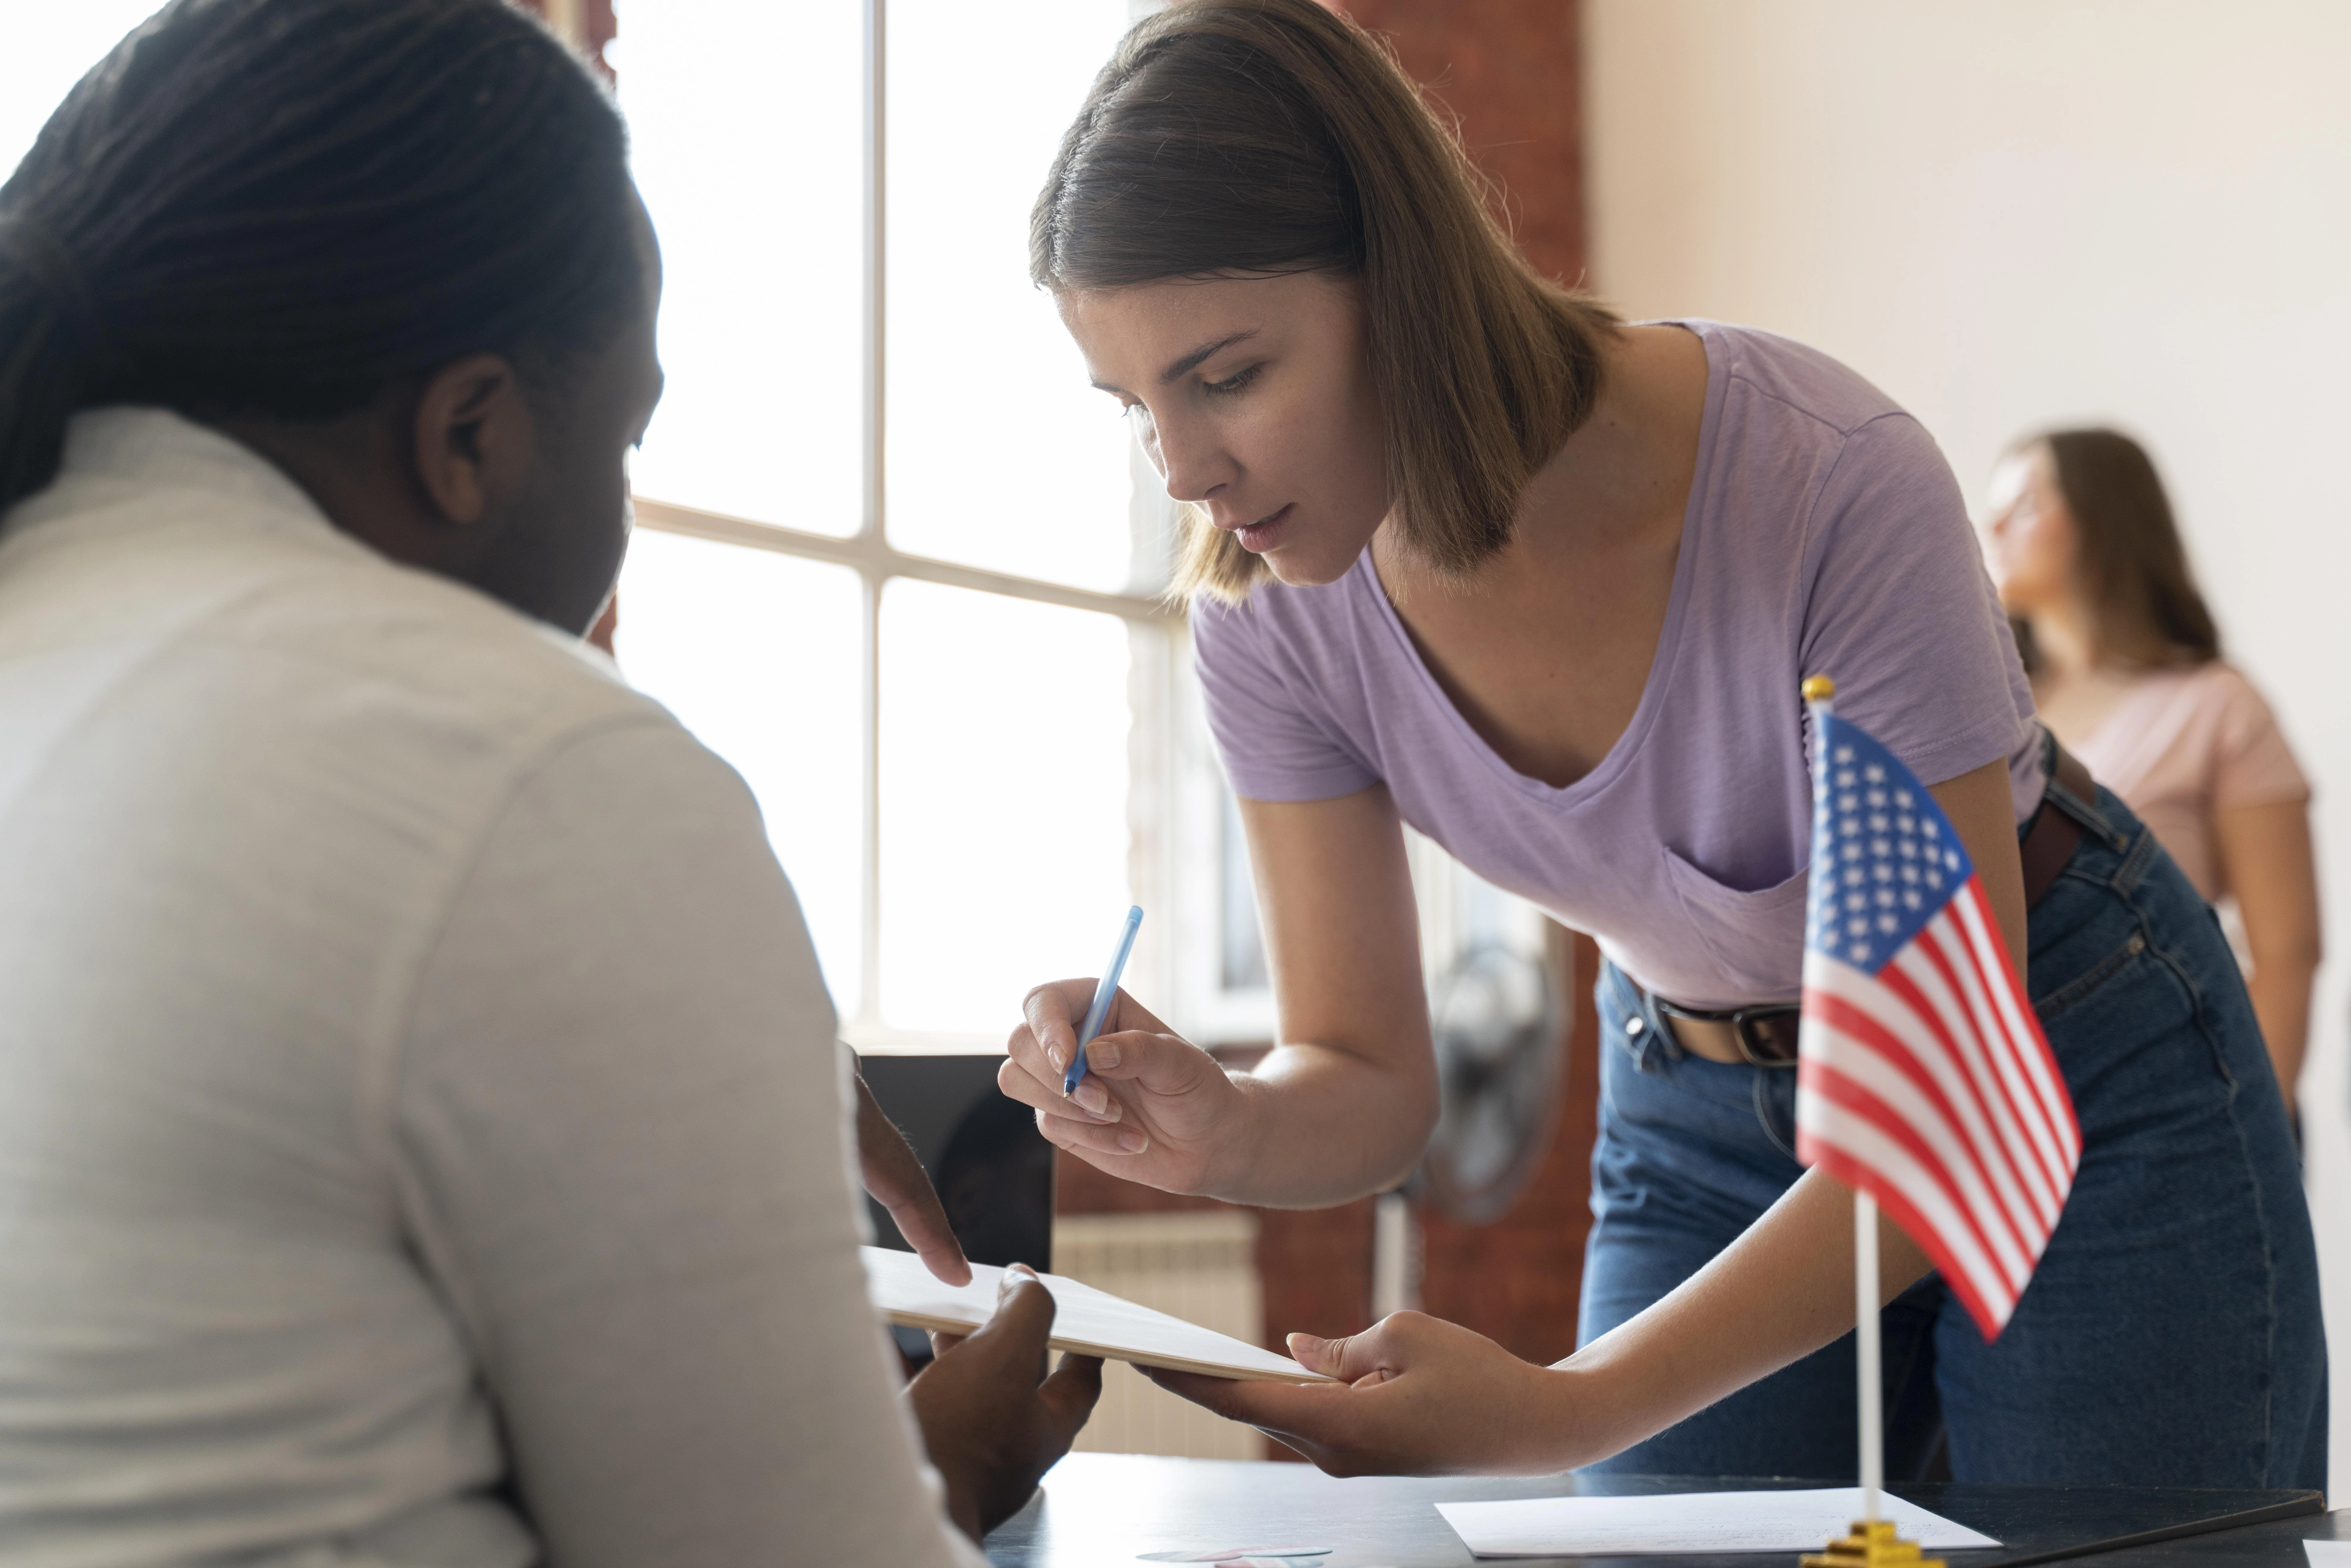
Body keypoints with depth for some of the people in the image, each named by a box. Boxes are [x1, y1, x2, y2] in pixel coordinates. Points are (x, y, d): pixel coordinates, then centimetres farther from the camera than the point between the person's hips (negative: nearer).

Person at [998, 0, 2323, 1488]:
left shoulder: (1831, 485, -34)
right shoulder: (1274, 611, -18)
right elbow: (1367, 1080, -9)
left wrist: (1570, 1408, -41)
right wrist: (1221, 1129, -34)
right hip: (1697, 1118, 4)